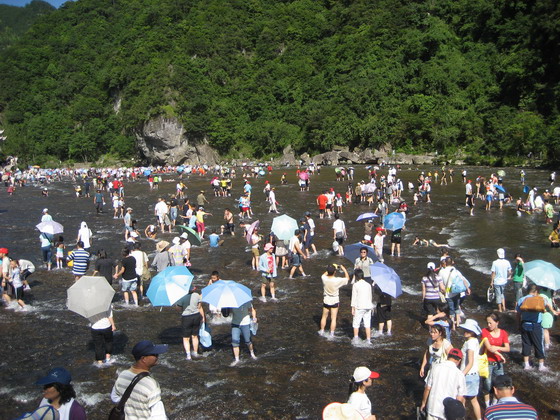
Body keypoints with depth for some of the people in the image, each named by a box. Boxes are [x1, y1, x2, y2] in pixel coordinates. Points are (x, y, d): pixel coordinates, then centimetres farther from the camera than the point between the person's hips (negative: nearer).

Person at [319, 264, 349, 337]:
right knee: (333, 318, 9)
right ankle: (332, 334, 14)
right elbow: (347, 278, -9)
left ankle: (322, 331, 32)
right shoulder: (337, 280, -24)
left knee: (324, 317, 20)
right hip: (335, 301, -2)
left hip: (326, 301, 2)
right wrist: (344, 269, -3)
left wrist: (330, 268, 6)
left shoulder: (324, 279, -17)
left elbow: (324, 274, 9)